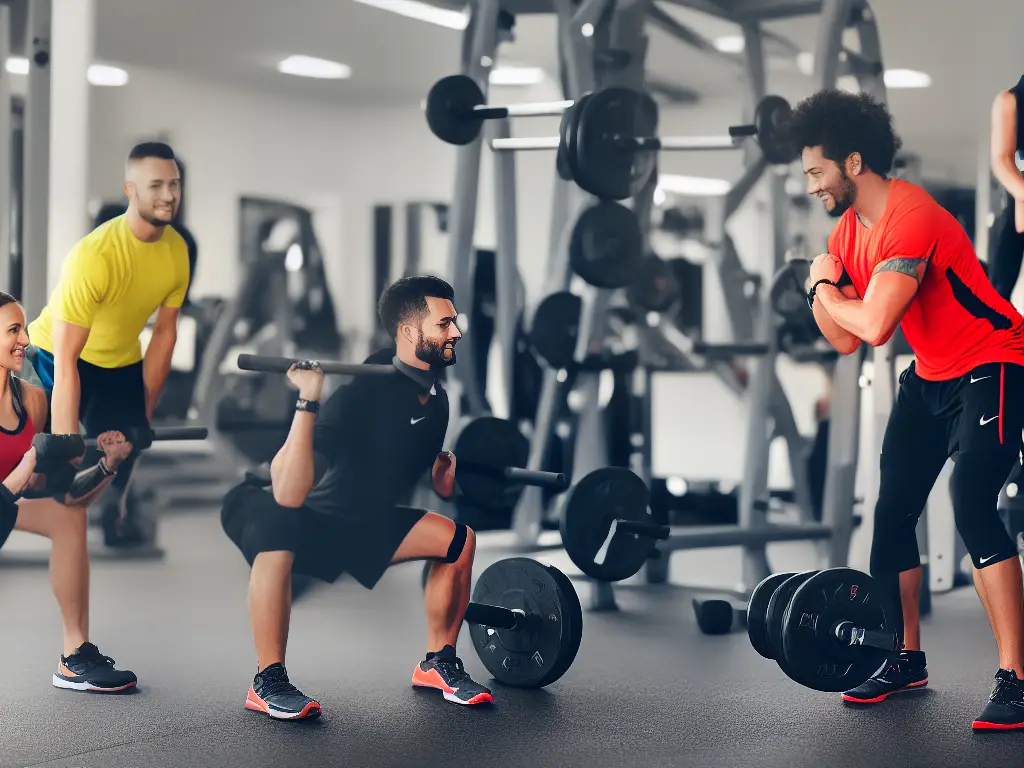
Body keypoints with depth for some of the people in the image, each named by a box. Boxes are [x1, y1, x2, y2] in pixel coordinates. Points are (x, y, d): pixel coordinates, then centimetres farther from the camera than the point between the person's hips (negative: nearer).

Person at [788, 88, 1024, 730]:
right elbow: (844, 339, 7)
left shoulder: (910, 219, -25)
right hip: (931, 375, 10)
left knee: (972, 507, -24)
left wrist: (828, 285, -14)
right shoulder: (849, 230, 4)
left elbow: (873, 326, -33)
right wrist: (823, 289, -11)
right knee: (893, 513, 9)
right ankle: (907, 660, 24)